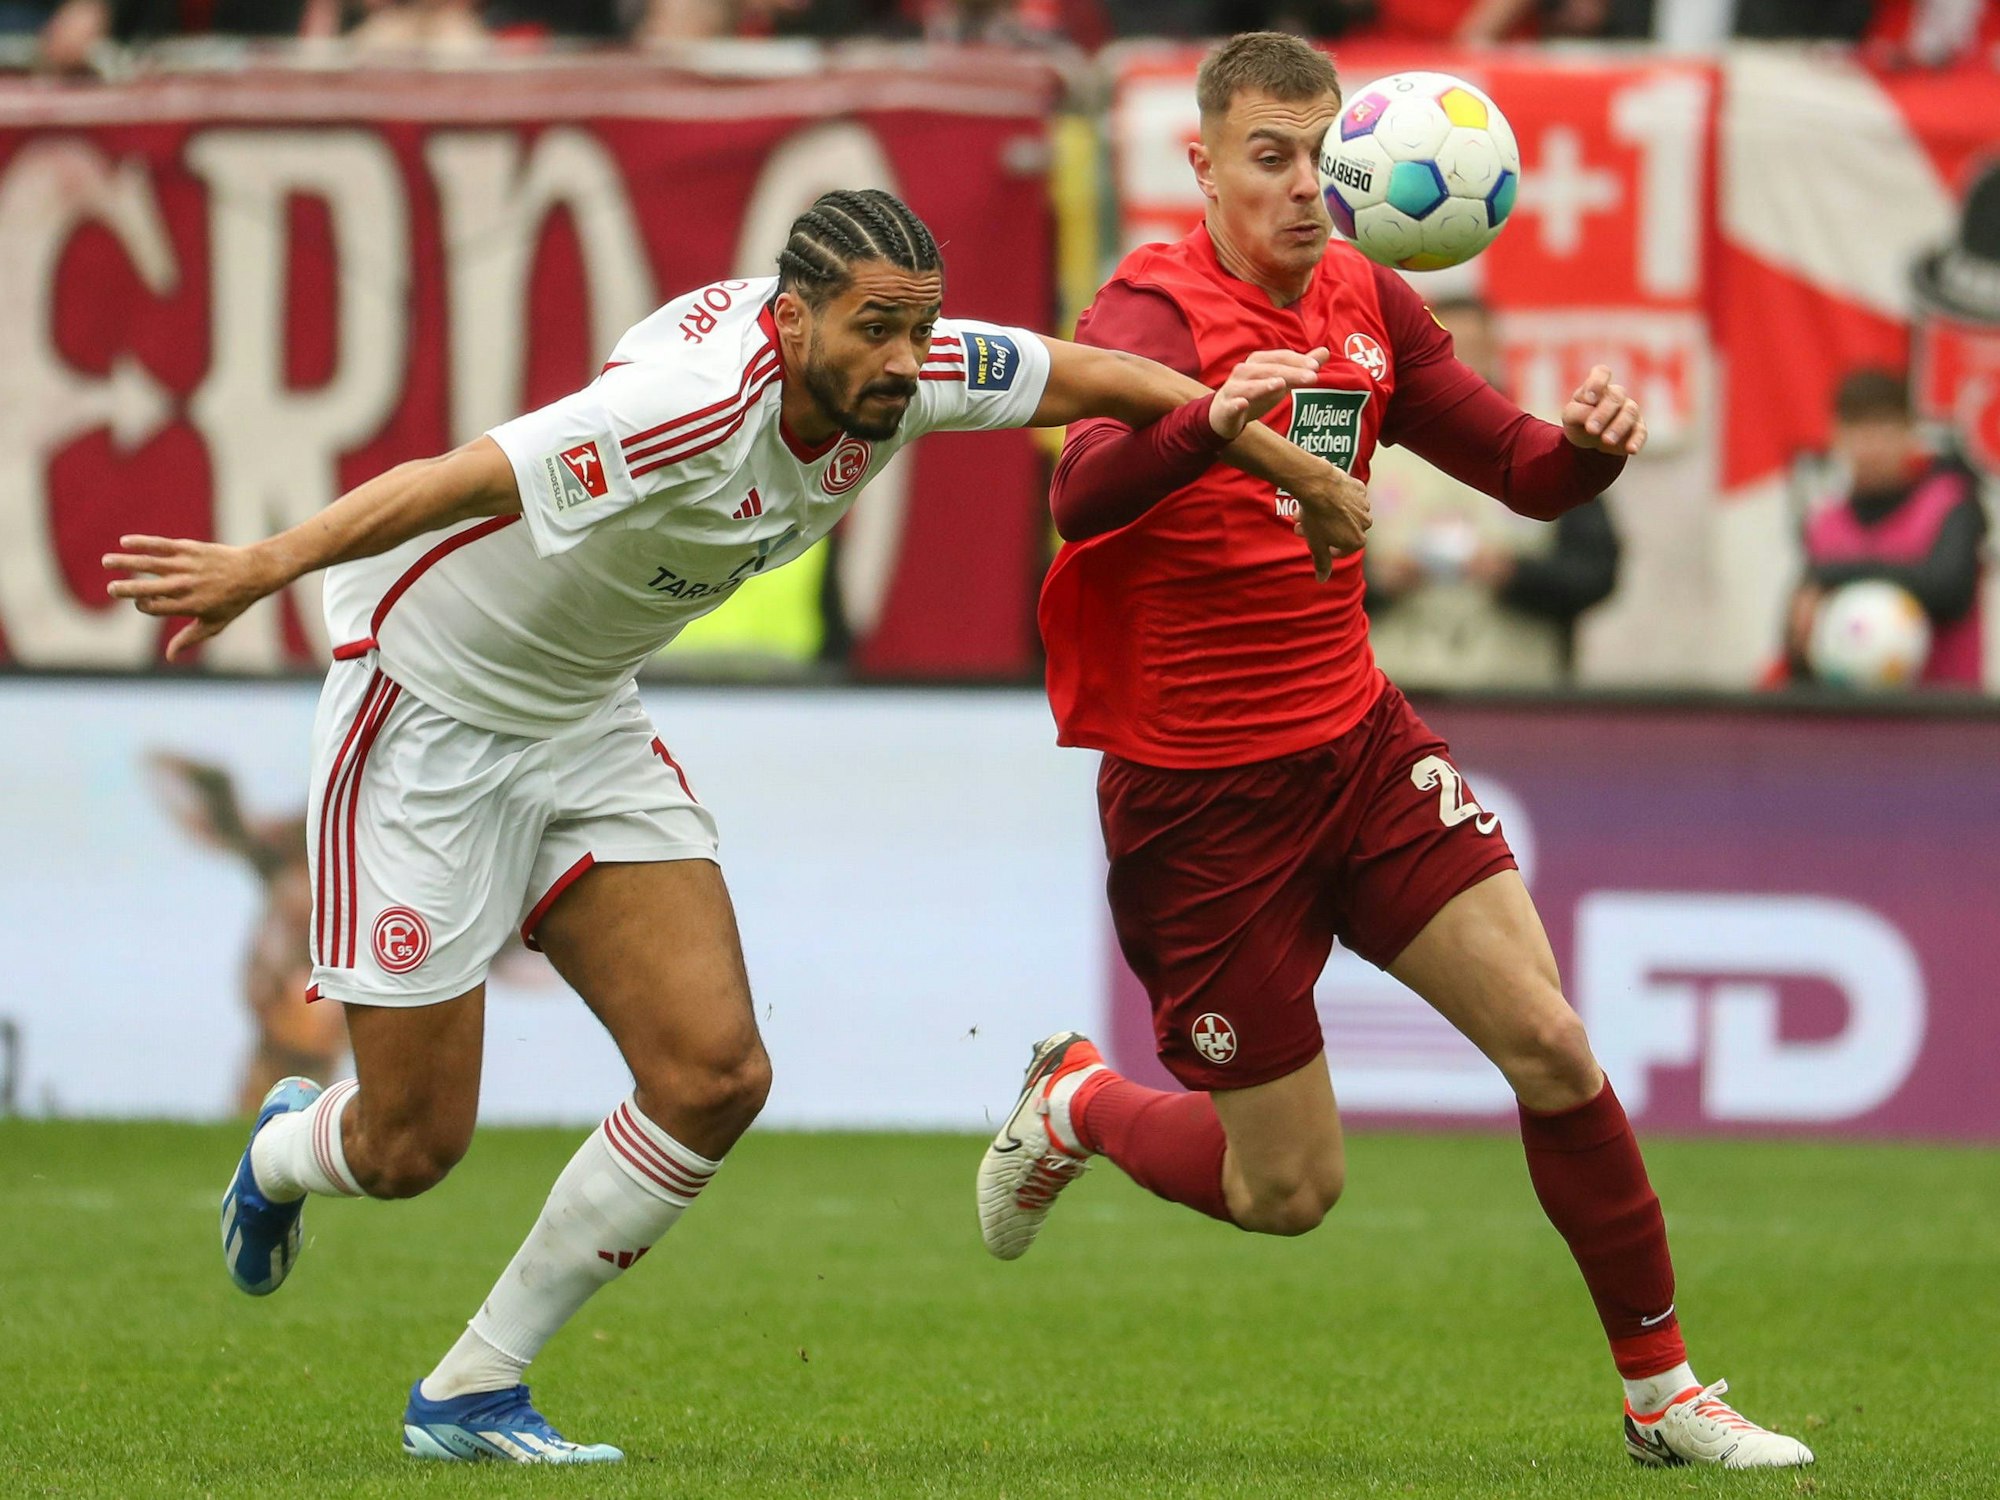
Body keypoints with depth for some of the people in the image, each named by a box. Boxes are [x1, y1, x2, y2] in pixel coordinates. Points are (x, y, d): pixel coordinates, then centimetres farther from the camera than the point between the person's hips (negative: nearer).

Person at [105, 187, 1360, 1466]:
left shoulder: (896, 369, -12)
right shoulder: (695, 409, -35)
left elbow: (1086, 375, 4)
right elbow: (454, 484, -44)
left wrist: (1277, 455, 6)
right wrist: (261, 567, -54)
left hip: (585, 716, 7)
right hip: (434, 701, -7)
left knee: (715, 1077, -6)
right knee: (412, 1146, -2)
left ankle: (472, 1395, 8)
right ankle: (283, 1155, 38)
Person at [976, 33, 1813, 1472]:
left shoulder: (1367, 304, 3)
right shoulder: (1157, 312, -16)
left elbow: (1520, 469, 8)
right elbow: (1083, 497, -35)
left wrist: (1587, 443, -16)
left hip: (1361, 749, 5)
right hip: (1198, 797, -5)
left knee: (1554, 1052, -8)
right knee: (1288, 1191, 1)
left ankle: (1664, 1393, 5)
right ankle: (1074, 1104, 31)